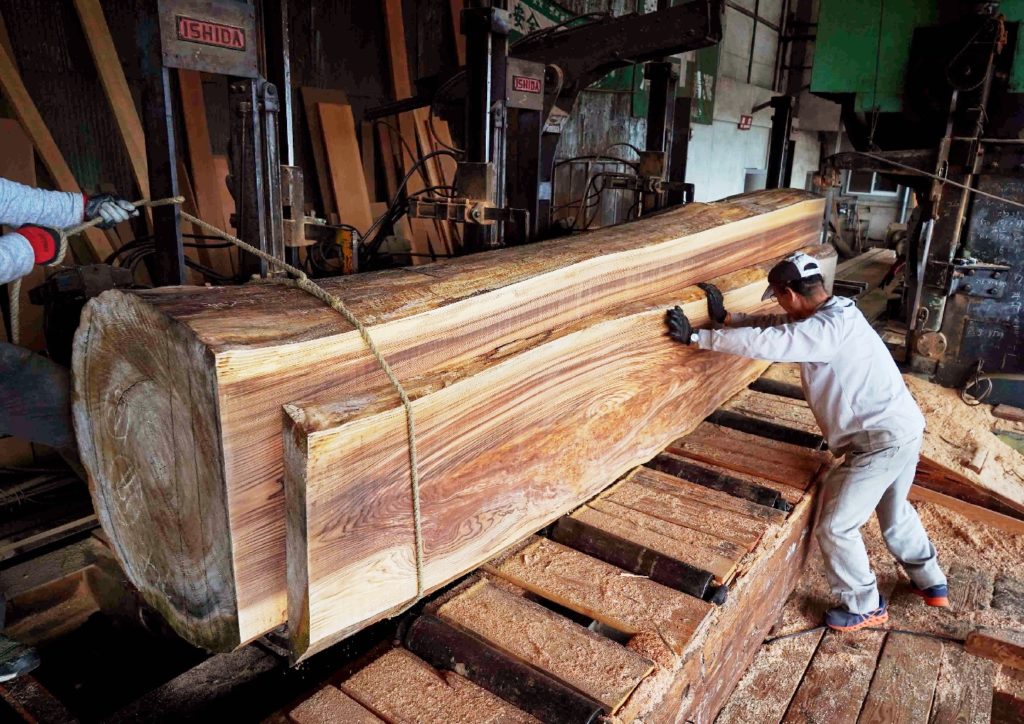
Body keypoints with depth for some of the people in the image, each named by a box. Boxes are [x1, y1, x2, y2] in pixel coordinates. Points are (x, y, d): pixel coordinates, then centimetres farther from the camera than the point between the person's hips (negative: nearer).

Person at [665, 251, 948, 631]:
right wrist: (727, 318, 4)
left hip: (882, 440, -10)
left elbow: (763, 342, -30)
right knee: (895, 511, 30)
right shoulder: (832, 313, 6)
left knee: (835, 526, 2)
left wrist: (696, 337, -25)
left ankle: (864, 607, 22)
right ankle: (931, 583, 50)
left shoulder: (828, 329, -25)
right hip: (903, 429, 10)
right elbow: (776, 325, 13)